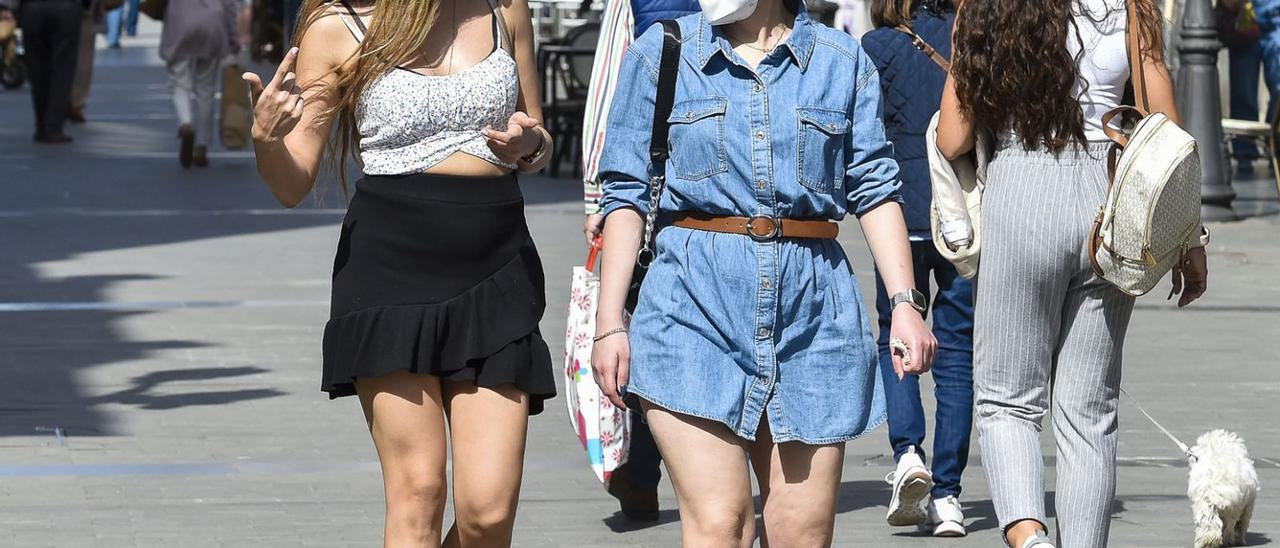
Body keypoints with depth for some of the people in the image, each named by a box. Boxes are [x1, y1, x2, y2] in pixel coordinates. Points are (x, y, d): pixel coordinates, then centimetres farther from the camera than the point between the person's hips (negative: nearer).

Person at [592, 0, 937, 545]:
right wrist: (609, 323, 0)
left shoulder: (843, 62, 9)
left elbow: (874, 187, 9)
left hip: (813, 302, 2)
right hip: (695, 301, -2)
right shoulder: (658, 55, 7)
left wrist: (905, 301, -2)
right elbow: (627, 194, 7)